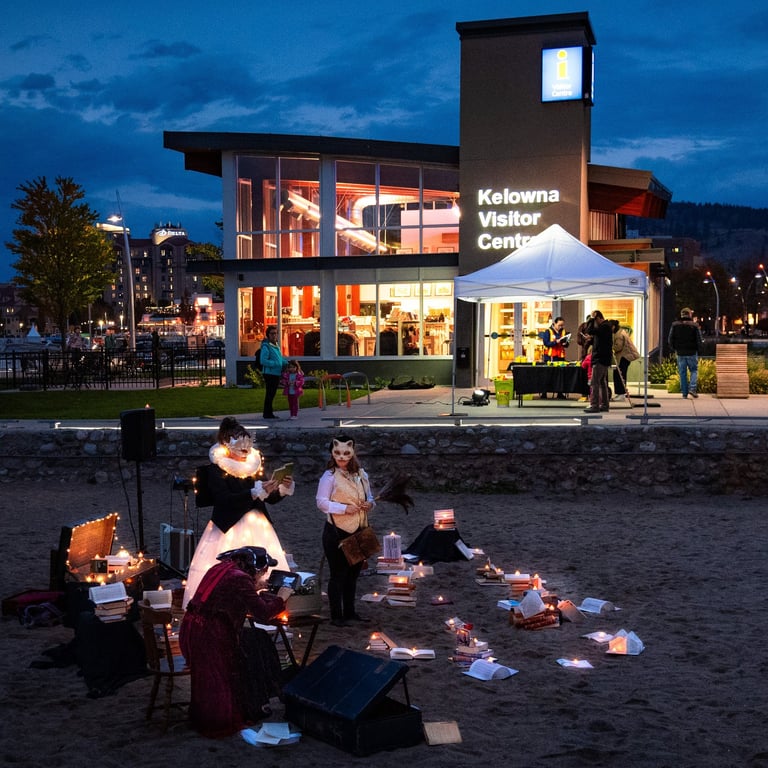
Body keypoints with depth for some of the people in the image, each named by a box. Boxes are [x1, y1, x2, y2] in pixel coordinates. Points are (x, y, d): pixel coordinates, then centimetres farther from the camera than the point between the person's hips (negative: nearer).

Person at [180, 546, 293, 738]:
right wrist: (281, 598, 5)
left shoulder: (221, 568, 10)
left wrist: (254, 589, 28)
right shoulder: (240, 578, -14)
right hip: (208, 637, -9)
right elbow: (263, 613, -11)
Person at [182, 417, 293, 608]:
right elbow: (224, 499, -19)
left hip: (258, 527, 5)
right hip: (229, 530, -5)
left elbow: (270, 499, 13)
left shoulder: (253, 465, 11)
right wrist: (256, 493, -27)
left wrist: (283, 489, -7)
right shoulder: (216, 469, -5)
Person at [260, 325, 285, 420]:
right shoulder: (266, 346, -13)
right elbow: (263, 361, -21)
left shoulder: (276, 345, 16)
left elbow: (280, 358, 26)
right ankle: (267, 413, 0)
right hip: (270, 373, -9)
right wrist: (276, 364, -22)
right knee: (269, 394, -6)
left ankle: (268, 413, 23)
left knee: (272, 394, 14)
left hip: (276, 373, 9)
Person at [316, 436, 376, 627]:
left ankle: (349, 611, 27)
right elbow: (321, 502, -13)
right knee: (338, 574, 1)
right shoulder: (329, 476, -10)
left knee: (353, 573, 15)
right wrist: (344, 508, -23)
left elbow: (369, 497, 18)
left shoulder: (361, 475, 8)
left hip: (358, 531, 6)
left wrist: (370, 504, -5)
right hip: (337, 532, -6)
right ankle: (336, 615, 9)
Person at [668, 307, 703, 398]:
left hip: (680, 353, 2)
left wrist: (674, 349, 16)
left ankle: (684, 392, 7)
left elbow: (670, 339, 3)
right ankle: (692, 388, -8)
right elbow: (699, 340, -4)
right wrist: (698, 350, 11)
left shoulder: (675, 325, 1)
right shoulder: (694, 326, -6)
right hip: (692, 353, -2)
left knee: (682, 373, 8)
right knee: (694, 370, 10)